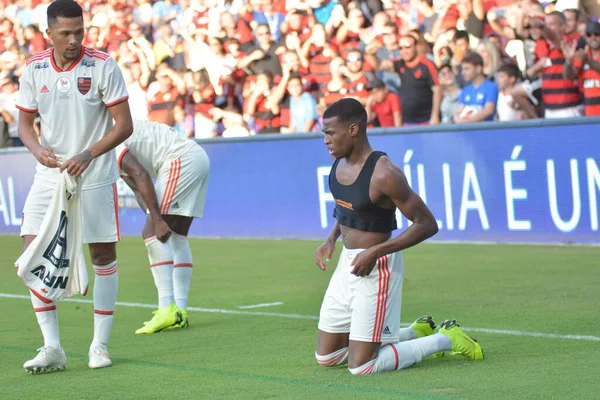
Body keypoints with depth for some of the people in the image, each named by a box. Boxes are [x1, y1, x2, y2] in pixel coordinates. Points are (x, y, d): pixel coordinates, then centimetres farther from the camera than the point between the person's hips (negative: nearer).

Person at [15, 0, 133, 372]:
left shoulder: (103, 66, -11)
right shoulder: (33, 69, -1)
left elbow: (124, 124, -11)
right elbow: (25, 122, 8)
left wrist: (89, 154, -23)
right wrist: (38, 149, -14)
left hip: (95, 177, -3)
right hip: (49, 175, 3)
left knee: (103, 256, 3)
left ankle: (100, 345, 16)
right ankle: (52, 348, -2)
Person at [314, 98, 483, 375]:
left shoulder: (383, 174, -23)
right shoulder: (339, 161, 2)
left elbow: (427, 225, -20)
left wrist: (376, 251, -25)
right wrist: (331, 240, 6)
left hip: (376, 268, -9)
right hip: (347, 261, 9)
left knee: (361, 367, -9)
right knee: (326, 357, 14)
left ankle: (445, 339, 10)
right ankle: (417, 332, 28)